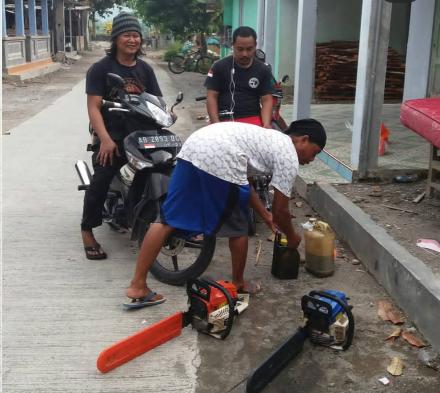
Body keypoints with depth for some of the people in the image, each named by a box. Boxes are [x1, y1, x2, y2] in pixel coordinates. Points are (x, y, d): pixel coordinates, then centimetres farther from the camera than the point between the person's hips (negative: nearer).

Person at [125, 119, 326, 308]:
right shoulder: (289, 157, 10)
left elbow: (242, 182, 39)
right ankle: (238, 284, 30)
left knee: (168, 220, 8)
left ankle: (137, 285, 8)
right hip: (220, 161, -8)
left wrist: (264, 214, 47)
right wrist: (292, 237, 31)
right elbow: (280, 210, 13)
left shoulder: (267, 138, 34)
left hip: (193, 146, 8)